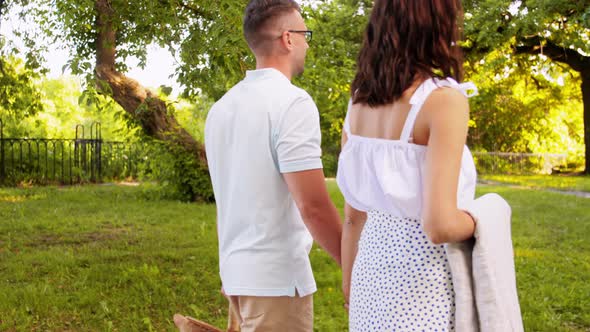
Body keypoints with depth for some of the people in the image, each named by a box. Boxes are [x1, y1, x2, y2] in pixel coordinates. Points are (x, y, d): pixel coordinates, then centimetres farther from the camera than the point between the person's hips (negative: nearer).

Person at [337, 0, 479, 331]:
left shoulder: (358, 102, 3)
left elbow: (353, 213, 8)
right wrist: (478, 222, -4)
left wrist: (351, 286, 16)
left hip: (374, 273, 7)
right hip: (423, 284, -6)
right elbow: (440, 225, -25)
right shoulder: (443, 100, -18)